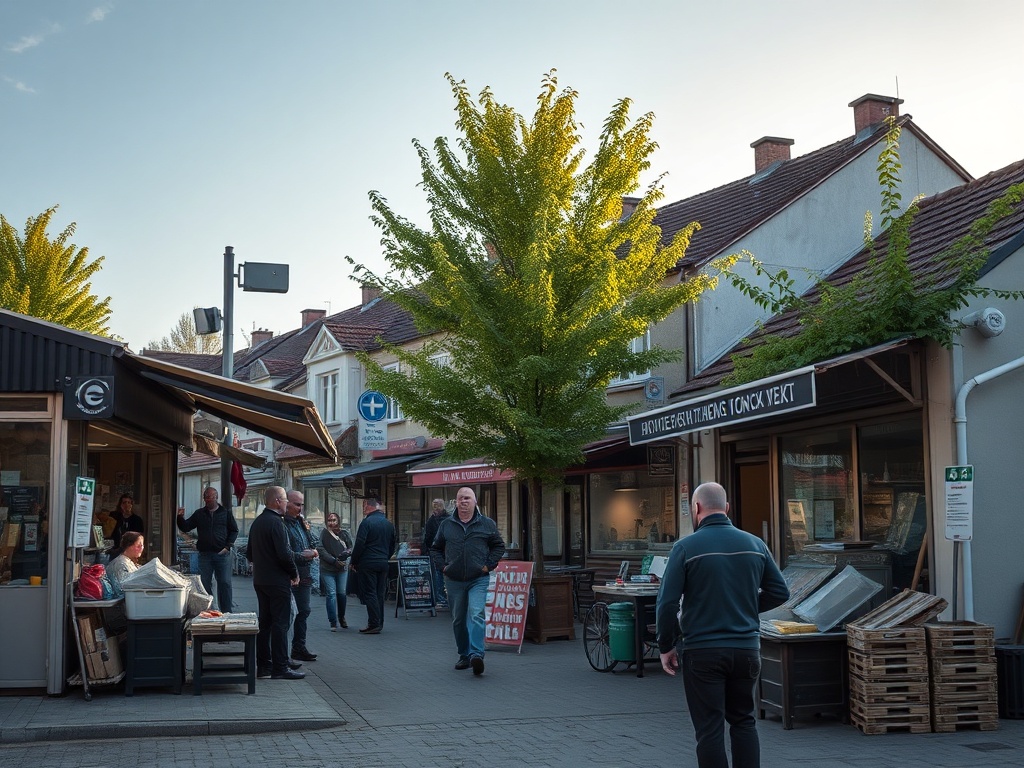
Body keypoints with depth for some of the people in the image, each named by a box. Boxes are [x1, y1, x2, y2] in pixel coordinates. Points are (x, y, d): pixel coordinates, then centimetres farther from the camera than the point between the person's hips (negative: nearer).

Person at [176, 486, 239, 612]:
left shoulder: (226, 512, 6)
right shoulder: (199, 514, 11)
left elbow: (234, 530, 7)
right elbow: (185, 528, 9)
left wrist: (227, 546, -3)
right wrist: (180, 517, -10)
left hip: (222, 554, -2)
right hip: (204, 554, 2)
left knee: (225, 583, -3)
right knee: (205, 584, 5)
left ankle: (226, 611, 2)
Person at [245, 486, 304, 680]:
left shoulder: (256, 522, 12)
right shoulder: (276, 522, -17)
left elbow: (249, 553, 18)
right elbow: (284, 554, -22)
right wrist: (295, 574, -9)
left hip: (260, 580, 9)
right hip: (278, 582, -9)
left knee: (265, 622, 13)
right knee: (280, 623, -5)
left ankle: (263, 665, 18)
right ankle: (280, 668, -4)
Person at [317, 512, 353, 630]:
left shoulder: (344, 533, 4)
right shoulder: (324, 534, -5)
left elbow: (351, 548, 10)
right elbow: (320, 550, -11)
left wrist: (347, 553, -14)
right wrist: (334, 561, -17)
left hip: (343, 568, 3)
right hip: (327, 569, -3)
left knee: (342, 593, 6)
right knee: (331, 594, -8)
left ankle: (341, 617, 29)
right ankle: (333, 622, -2)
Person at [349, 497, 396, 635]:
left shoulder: (367, 522, -11)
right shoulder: (389, 524, 12)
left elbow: (359, 544, -14)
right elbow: (392, 546, 16)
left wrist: (353, 562, -5)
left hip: (368, 563, -7)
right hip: (383, 564, 7)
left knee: (369, 594, -4)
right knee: (379, 594, 11)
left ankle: (374, 624, -9)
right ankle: (379, 623, 13)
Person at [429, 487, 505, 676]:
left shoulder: (487, 524, 3)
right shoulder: (446, 525, 8)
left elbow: (499, 546, 10)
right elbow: (435, 548, 17)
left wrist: (488, 565, -1)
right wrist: (442, 567, 3)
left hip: (478, 580, -3)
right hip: (454, 580, 3)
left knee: (476, 615, -20)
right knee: (458, 620, 9)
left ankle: (476, 654, -27)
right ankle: (464, 655, 22)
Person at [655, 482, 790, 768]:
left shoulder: (686, 547, -9)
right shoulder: (754, 544, 3)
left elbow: (667, 603, -11)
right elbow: (780, 592, 8)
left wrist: (666, 647, 0)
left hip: (702, 651, -4)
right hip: (746, 648, 4)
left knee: (710, 729, 3)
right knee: (743, 722, 18)